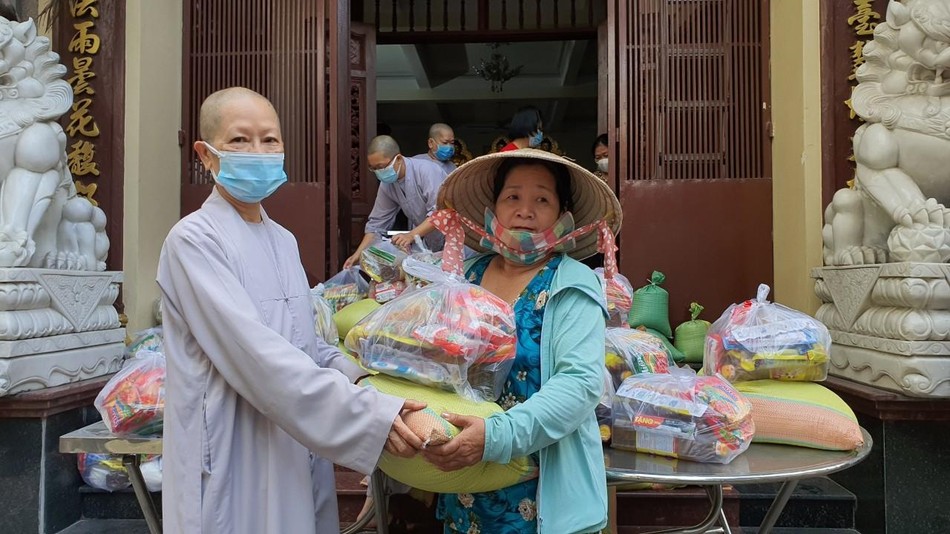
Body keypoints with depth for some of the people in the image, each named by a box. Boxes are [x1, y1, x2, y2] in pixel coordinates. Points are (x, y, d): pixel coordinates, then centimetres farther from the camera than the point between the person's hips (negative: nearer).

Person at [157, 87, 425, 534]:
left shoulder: (284, 241, 9)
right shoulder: (195, 240, -14)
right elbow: (258, 357, -24)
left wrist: (365, 377, -5)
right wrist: (368, 415, -28)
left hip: (297, 455, 7)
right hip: (233, 463, -7)